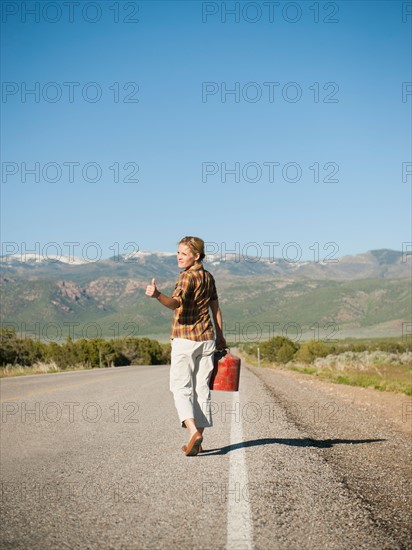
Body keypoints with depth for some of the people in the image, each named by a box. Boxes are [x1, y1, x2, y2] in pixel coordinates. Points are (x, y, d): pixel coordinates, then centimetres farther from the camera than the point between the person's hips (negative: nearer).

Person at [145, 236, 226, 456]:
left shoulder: (187, 276, -12)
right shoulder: (209, 278, 12)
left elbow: (176, 303, -29)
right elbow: (216, 309, 17)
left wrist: (157, 295, -47)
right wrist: (220, 337, 25)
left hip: (185, 339, -7)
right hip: (206, 339, 7)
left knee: (181, 388, -2)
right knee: (201, 388, 8)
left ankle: (193, 431, -20)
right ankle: (198, 440, 10)